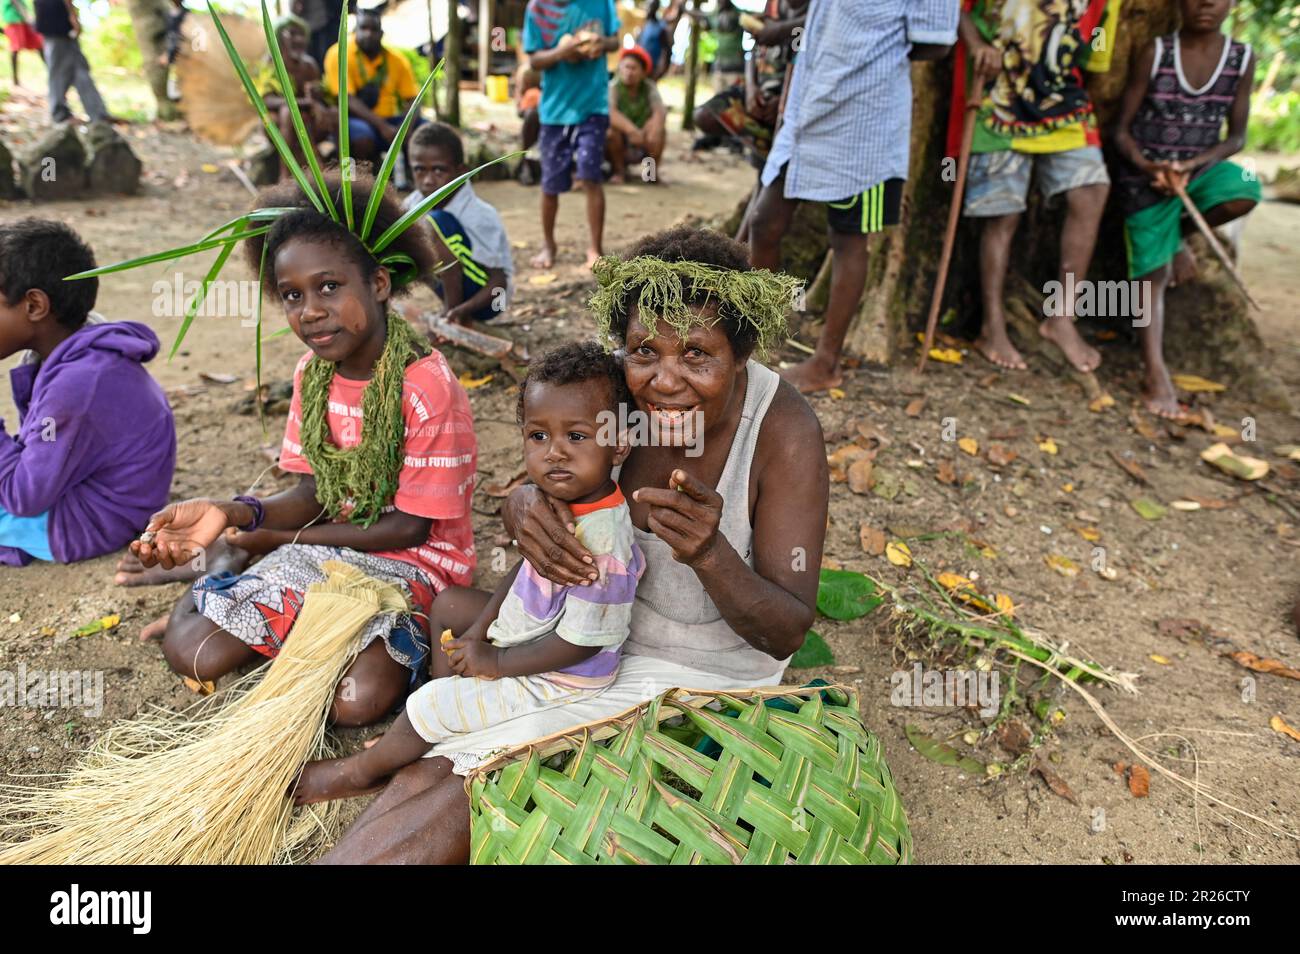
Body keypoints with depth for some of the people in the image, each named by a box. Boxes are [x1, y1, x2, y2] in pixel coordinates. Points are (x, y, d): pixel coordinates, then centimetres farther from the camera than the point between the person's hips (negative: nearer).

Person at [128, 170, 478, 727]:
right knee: (193, 656, -6)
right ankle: (217, 579, 24)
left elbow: (411, 527, -16)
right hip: (326, 545, 5)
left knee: (357, 700, -28)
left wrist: (278, 540, -10)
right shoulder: (312, 373, 1)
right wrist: (230, 513, -17)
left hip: (413, 560, -5)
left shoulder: (428, 388, -22)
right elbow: (314, 496, 4)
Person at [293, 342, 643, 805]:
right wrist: (480, 628, 2)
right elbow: (524, 568, 7)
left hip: (555, 679, -9)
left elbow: (579, 642, -31)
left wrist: (495, 661, -19)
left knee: (428, 705, -5)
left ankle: (363, 771, 26)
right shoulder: (559, 499, -8)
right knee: (447, 603, 20)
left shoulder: (600, 544, -36)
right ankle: (446, 724, 24)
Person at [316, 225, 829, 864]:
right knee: (430, 770, -14)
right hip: (593, 633, 4)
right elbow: (525, 494, -1)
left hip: (704, 673, -4)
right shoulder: (620, 393, -13)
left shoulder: (784, 431, -24)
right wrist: (526, 506, -27)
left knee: (487, 778, -17)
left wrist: (710, 554, -40)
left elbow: (787, 634, -20)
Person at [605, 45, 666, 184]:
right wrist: (631, 130, -48)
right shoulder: (613, 87, -14)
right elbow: (610, 112, -33)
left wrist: (655, 132, -43)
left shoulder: (649, 87, -7)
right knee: (612, 127, -30)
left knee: (659, 127, -24)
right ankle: (619, 170, -8)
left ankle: (653, 171, -5)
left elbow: (660, 111, -23)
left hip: (643, 147, 2)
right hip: (619, 146, -2)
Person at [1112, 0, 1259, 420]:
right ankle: (1156, 375, -4)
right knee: (1153, 274, -7)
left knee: (1245, 191, -31)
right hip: (1146, 174, -2)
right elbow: (1122, 130, -7)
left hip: (1201, 166, 2)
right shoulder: (1155, 53, -9)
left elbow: (1236, 136, 0)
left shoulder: (1242, 58, -2)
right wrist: (1147, 167, -25)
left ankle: (1178, 235, 2)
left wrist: (1193, 165, -18)